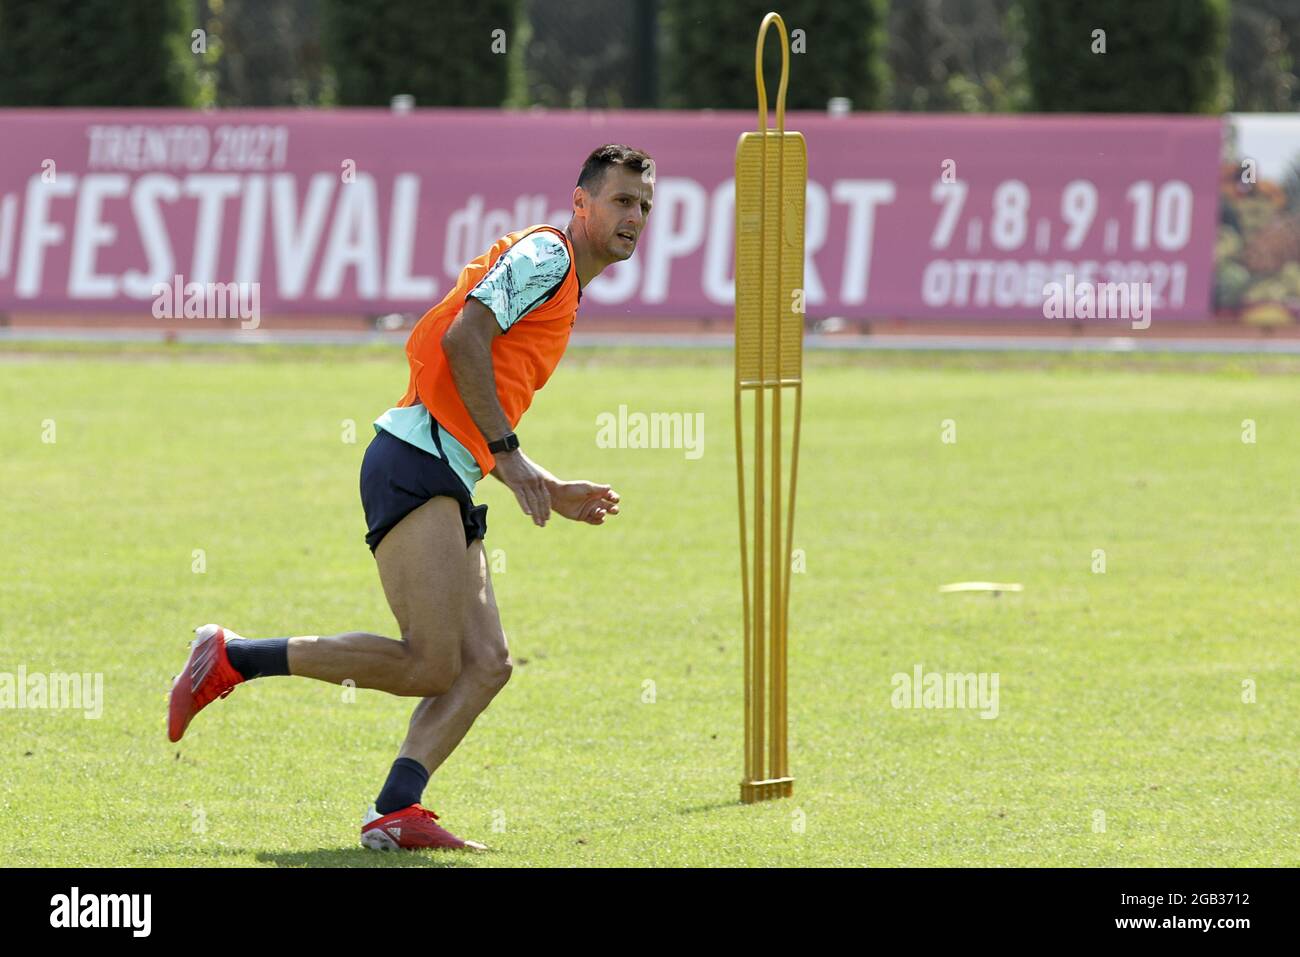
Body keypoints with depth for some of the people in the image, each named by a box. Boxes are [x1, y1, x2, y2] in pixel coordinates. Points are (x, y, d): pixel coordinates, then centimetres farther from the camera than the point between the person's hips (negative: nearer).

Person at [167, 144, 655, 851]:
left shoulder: (564, 292, 27)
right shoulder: (543, 254, -2)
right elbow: (463, 338, -17)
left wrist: (553, 493, 23)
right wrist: (507, 452, -16)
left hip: (447, 487, 10)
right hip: (414, 465, -10)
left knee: (486, 663, -5)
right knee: (430, 663, -17)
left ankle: (394, 811, -15)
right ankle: (230, 658, -9)